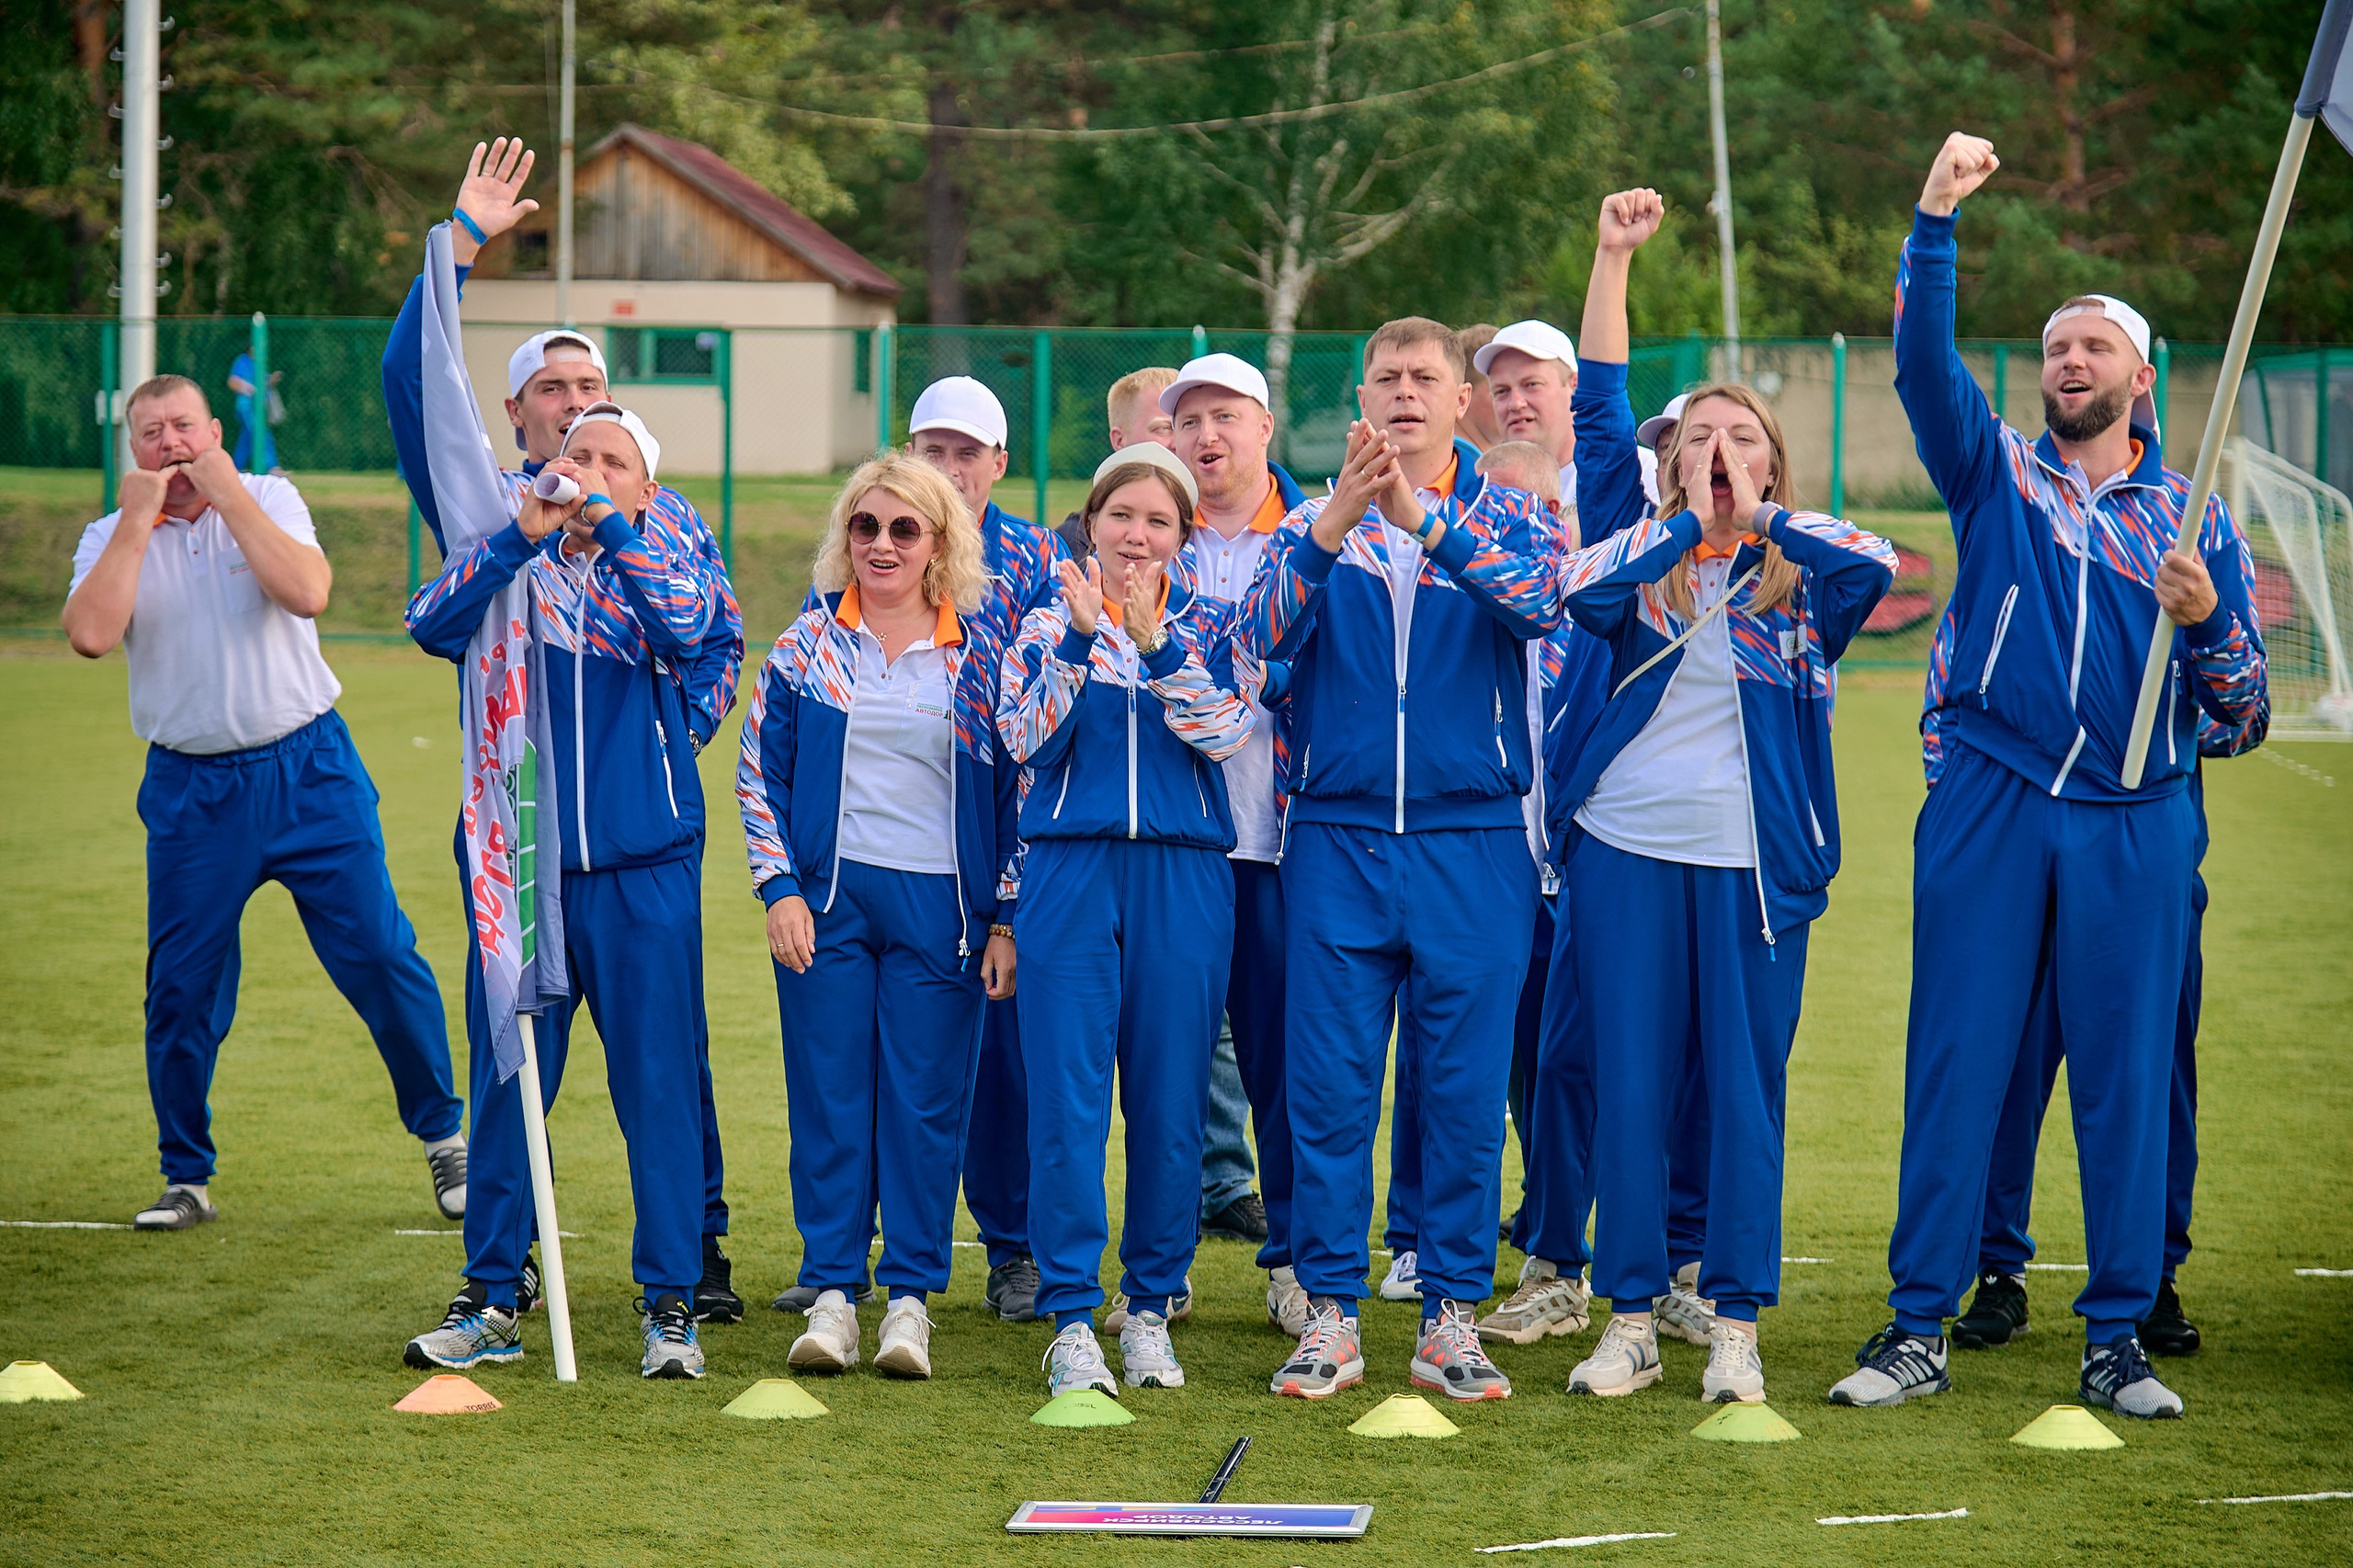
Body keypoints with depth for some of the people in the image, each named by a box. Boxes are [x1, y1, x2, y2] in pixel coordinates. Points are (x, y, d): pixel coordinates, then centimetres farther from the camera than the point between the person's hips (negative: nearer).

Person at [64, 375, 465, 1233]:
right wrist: (139, 517, -14)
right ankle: (186, 1177, 17)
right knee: (181, 988, 2)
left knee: (380, 954, -4)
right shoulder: (110, 538, 2)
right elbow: (91, 635, -18)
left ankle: (444, 1134, 13)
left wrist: (229, 495, -15)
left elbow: (306, 594, -18)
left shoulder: (269, 501, 2)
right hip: (190, 790, 1)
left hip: (309, 773, -1)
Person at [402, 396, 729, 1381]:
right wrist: (524, 534, -23)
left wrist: (607, 524, -24)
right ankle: (492, 1299, 15)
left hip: (643, 870, -1)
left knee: (657, 1085, 0)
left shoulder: (660, 563, 7)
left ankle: (670, 1305, 6)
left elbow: (693, 623, -16)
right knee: (505, 1083, 6)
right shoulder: (509, 564, 9)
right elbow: (434, 625, -10)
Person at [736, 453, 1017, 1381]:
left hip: (942, 906, 0)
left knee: (927, 1101, 0)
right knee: (828, 1096, 0)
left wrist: (1006, 918, 1)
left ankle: (910, 1297, 7)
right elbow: (760, 775, 7)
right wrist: (780, 889, -4)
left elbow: (1017, 791, 7)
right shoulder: (805, 648, 6)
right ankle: (832, 1295, 6)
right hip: (827, 901, 0)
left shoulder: (982, 658, 5)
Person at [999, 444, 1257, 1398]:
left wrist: (1155, 642, -19)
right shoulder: (1047, 626, 10)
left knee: (1169, 1101, 3)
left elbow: (1226, 732, -8)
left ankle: (1152, 1307, 15)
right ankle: (1071, 1319, -2)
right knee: (1067, 1101, -6)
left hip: (1184, 881, 1)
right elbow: (1027, 739, -5)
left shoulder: (1212, 628, 10)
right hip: (1069, 874, -1)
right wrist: (1083, 640, -16)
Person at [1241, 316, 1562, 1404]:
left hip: (1472, 839, 0)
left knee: (1466, 1087, 1)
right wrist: (1335, 524, -24)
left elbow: (1537, 602, -16)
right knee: (1327, 1086, 0)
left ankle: (1452, 1319, 8)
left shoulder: (1507, 519, 6)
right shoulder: (1311, 525, 9)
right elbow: (1260, 638, -9)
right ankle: (1330, 1313, 8)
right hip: (1335, 836, 1)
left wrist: (1419, 517, -29)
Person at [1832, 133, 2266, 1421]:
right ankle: (1919, 1328, 3)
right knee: (1956, 1063, -2)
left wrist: (2205, 622, -11)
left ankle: (2118, 1338, 8)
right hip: (1990, 810, 0)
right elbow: (1922, 360, -7)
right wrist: (1937, 217, -19)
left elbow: (2245, 712, 9)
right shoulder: (1996, 473, 11)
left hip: (2135, 823, 0)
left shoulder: (2196, 518, 12)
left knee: (2126, 1077, 0)